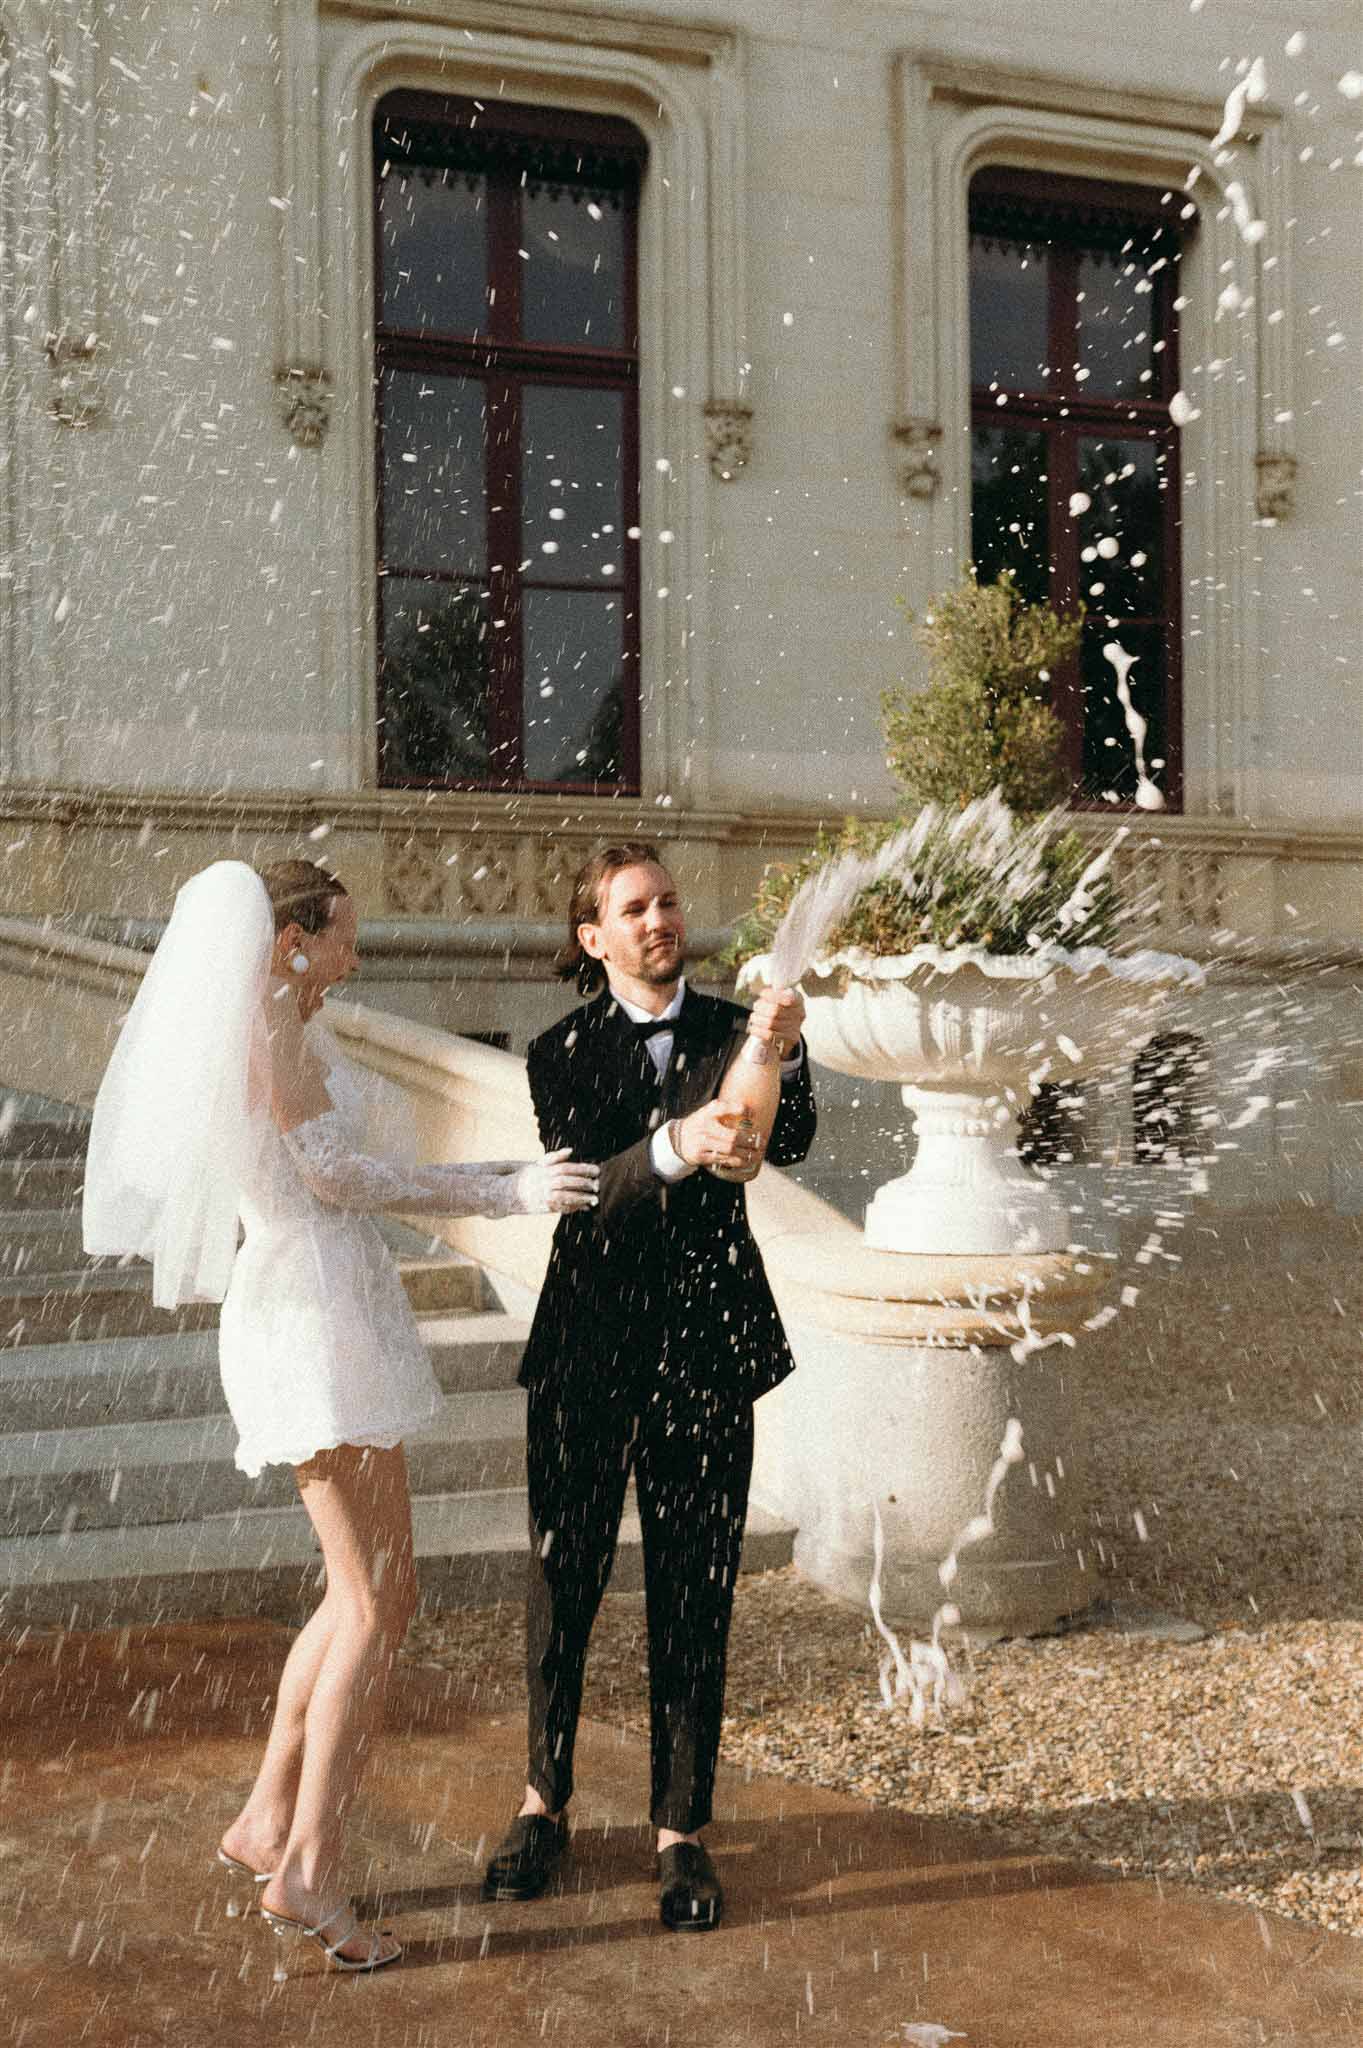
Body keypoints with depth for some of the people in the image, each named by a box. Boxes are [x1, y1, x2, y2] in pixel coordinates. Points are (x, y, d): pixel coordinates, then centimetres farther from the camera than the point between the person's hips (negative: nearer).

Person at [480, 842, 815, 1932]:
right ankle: (546, 1805, 31)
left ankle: (683, 1832, 21)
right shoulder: (563, 1052, -2)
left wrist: (781, 1057, -34)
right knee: (563, 1585, 11)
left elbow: (791, 1143, -14)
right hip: (589, 1348, 0)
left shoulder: (735, 1032, 3)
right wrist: (676, 1146, -35)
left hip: (707, 1349, 1)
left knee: (695, 1602, 6)